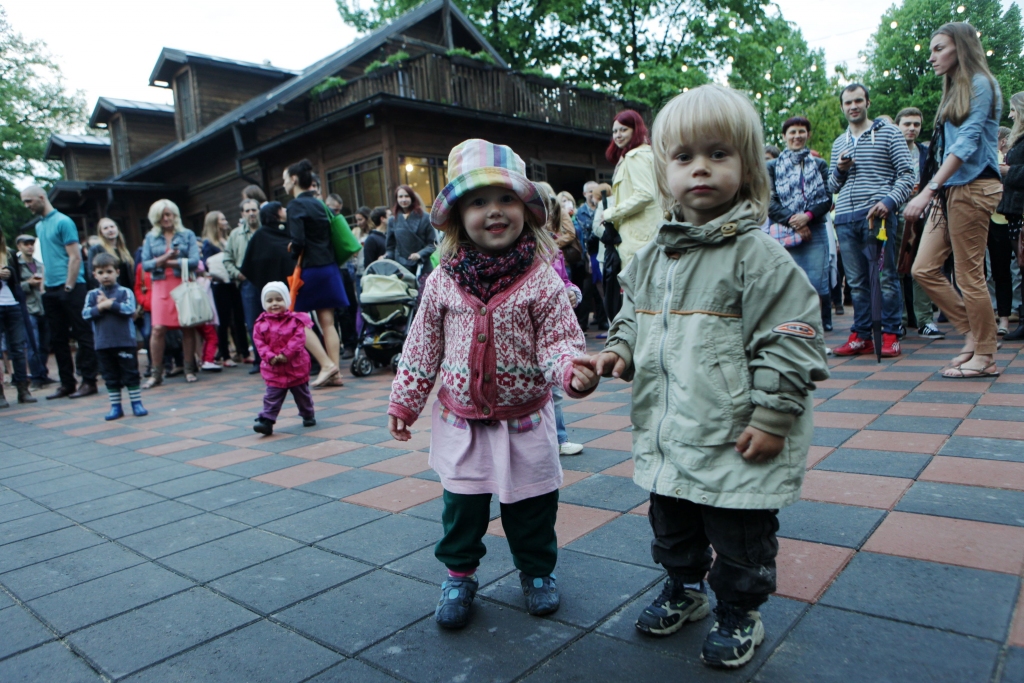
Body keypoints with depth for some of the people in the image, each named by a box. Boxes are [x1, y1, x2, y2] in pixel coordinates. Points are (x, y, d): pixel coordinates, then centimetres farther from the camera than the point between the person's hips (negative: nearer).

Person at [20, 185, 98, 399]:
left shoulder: (62, 222, -7)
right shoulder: (39, 226, 16)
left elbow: (75, 257, -12)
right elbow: (46, 259, 21)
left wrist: (68, 286, -15)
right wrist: (43, 284, 12)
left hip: (70, 288, -8)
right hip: (51, 291, 8)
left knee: (82, 335, -3)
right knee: (58, 339, 10)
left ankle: (89, 381, 1)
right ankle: (66, 383, 16)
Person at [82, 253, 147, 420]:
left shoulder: (125, 292, -1)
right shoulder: (92, 295, 7)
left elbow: (130, 310, -15)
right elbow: (85, 314, -2)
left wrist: (110, 304, -15)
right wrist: (100, 307, -16)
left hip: (125, 342, -3)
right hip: (103, 344, 3)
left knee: (130, 373, 3)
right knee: (110, 377, 10)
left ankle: (137, 403, 12)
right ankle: (115, 406, 18)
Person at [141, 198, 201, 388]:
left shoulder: (187, 235, 7)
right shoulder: (150, 237, 12)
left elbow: (194, 261, -5)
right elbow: (145, 265, 3)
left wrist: (168, 262, -6)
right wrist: (164, 257, -12)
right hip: (161, 287, 1)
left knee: (188, 327, 0)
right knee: (158, 329, -7)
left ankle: (189, 370, 10)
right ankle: (156, 374, 1)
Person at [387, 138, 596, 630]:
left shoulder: (541, 280, -10)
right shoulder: (443, 283, -5)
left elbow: (560, 339, -9)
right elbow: (422, 349, 4)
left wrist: (572, 371, -30)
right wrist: (403, 403, 9)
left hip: (525, 419, -1)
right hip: (461, 420, 1)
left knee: (531, 506, 13)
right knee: (462, 506, 12)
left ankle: (537, 571, 38)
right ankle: (458, 575, 35)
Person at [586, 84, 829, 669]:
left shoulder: (756, 254, -14)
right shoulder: (652, 258, 5)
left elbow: (791, 336, -16)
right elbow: (634, 318, 18)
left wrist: (772, 416, -18)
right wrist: (620, 352, -1)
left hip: (737, 442, -6)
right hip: (667, 435, 6)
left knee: (740, 536, 12)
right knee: (671, 526, 24)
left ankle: (739, 614, 36)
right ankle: (684, 589, 48)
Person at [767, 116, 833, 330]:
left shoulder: (820, 164, 16)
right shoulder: (773, 166, 11)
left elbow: (827, 198, 5)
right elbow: (770, 201, 0)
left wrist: (807, 216, -13)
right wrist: (791, 220, -13)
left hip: (815, 230, 1)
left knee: (818, 283, -6)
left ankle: (823, 326, 7)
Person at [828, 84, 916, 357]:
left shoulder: (888, 133, 8)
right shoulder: (839, 143, 22)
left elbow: (907, 175, 1)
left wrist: (889, 201, -16)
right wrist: (839, 170, 2)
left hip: (877, 215, -4)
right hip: (845, 218, 4)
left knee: (885, 277, -3)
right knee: (856, 281, 5)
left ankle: (890, 335, 2)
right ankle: (862, 336, 10)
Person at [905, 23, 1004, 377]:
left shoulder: (980, 84, -5)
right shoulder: (953, 91, 20)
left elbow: (968, 141, -16)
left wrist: (928, 190, -25)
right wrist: (935, 191, 8)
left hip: (973, 186, -8)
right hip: (950, 189, 8)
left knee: (969, 275, -5)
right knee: (924, 269, 4)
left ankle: (985, 356, 6)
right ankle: (973, 334, 15)